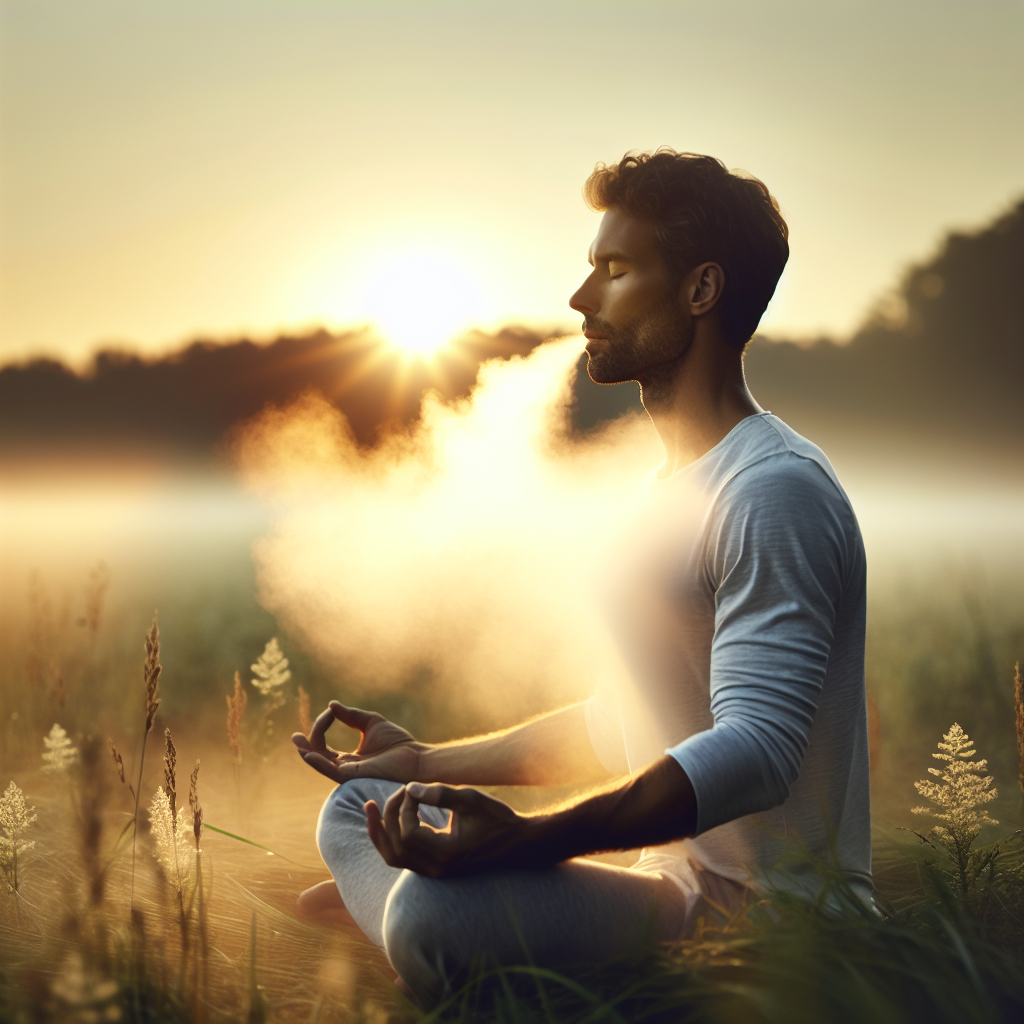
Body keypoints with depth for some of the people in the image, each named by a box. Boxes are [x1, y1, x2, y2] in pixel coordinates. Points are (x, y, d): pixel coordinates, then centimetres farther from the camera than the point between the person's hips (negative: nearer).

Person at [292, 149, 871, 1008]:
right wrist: (429, 762, 20)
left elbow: (755, 748, -27)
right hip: (672, 886, 10)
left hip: (757, 909, -10)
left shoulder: (776, 491, -16)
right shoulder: (673, 486, 18)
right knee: (358, 808, 11)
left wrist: (526, 837, -37)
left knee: (438, 916, -33)